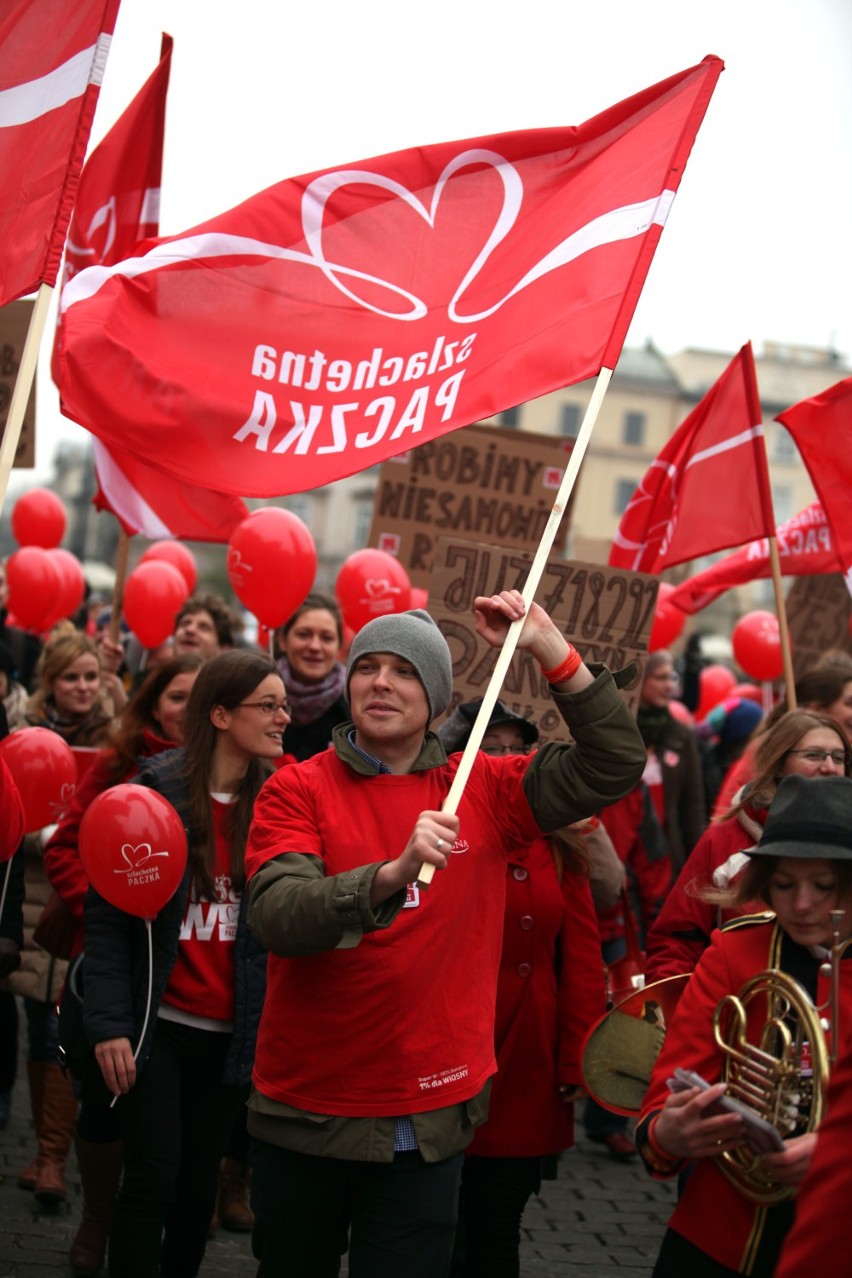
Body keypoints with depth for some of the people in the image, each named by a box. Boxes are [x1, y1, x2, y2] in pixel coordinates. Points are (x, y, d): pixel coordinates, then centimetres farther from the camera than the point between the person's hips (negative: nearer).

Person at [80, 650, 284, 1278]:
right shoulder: (154, 791, -8)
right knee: (152, 1181, -3)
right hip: (158, 1021, -3)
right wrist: (109, 1022, -13)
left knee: (200, 1180, 11)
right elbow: (107, 915, -7)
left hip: (232, 1030, 3)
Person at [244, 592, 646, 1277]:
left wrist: (552, 649, -11)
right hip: (306, 1111, -1)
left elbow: (615, 765, -3)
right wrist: (394, 873, -38)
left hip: (429, 1120, 1)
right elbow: (275, 917, -22)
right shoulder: (298, 790, -6)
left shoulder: (484, 790, 2)